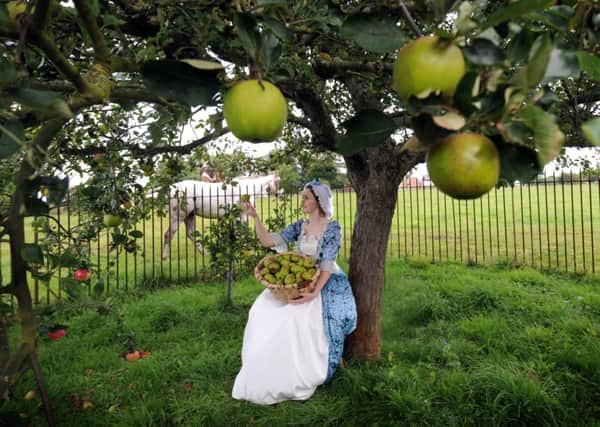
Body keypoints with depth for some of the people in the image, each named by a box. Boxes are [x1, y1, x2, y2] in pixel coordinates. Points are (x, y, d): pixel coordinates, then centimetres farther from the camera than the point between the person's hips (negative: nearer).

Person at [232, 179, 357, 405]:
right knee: (265, 309, -13)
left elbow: (327, 264, -18)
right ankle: (268, 372, 2)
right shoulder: (299, 226, 6)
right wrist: (255, 217, -12)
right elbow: (268, 241, -2)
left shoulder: (332, 227, -10)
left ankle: (302, 377, -8)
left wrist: (314, 293, -31)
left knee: (299, 316, -30)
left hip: (325, 283, -5)